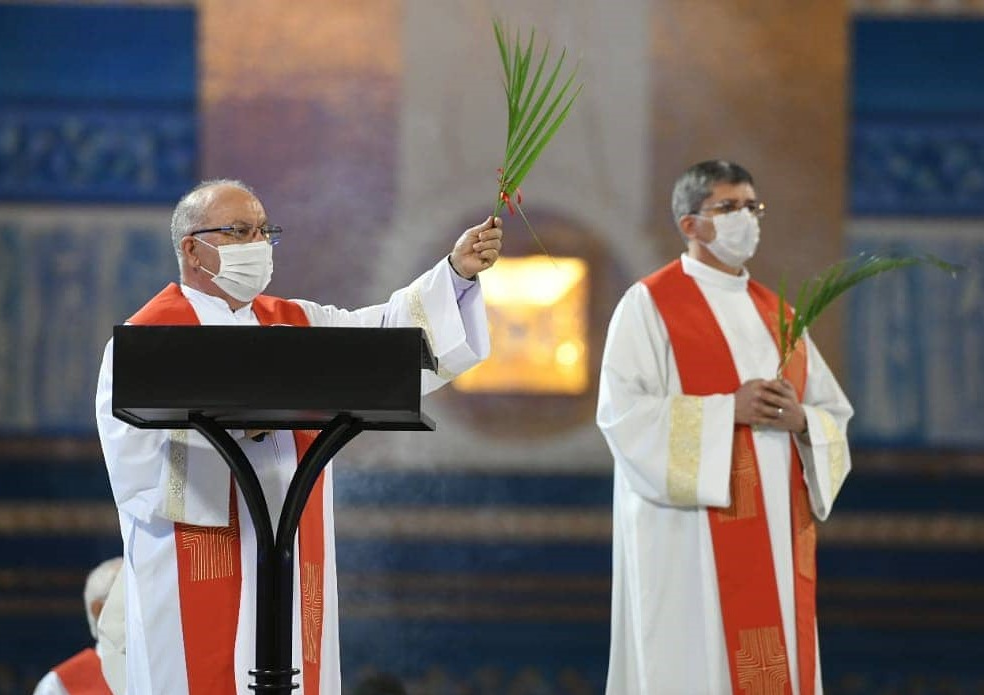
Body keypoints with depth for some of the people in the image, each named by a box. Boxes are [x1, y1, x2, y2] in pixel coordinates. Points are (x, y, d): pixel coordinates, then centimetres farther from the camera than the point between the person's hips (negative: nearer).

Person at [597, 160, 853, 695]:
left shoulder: (774, 312, 17)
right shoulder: (649, 305, -2)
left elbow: (835, 415, 14)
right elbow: (623, 412, -14)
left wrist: (800, 419, -9)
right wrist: (728, 410, -19)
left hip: (775, 533, 6)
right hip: (691, 536, -6)